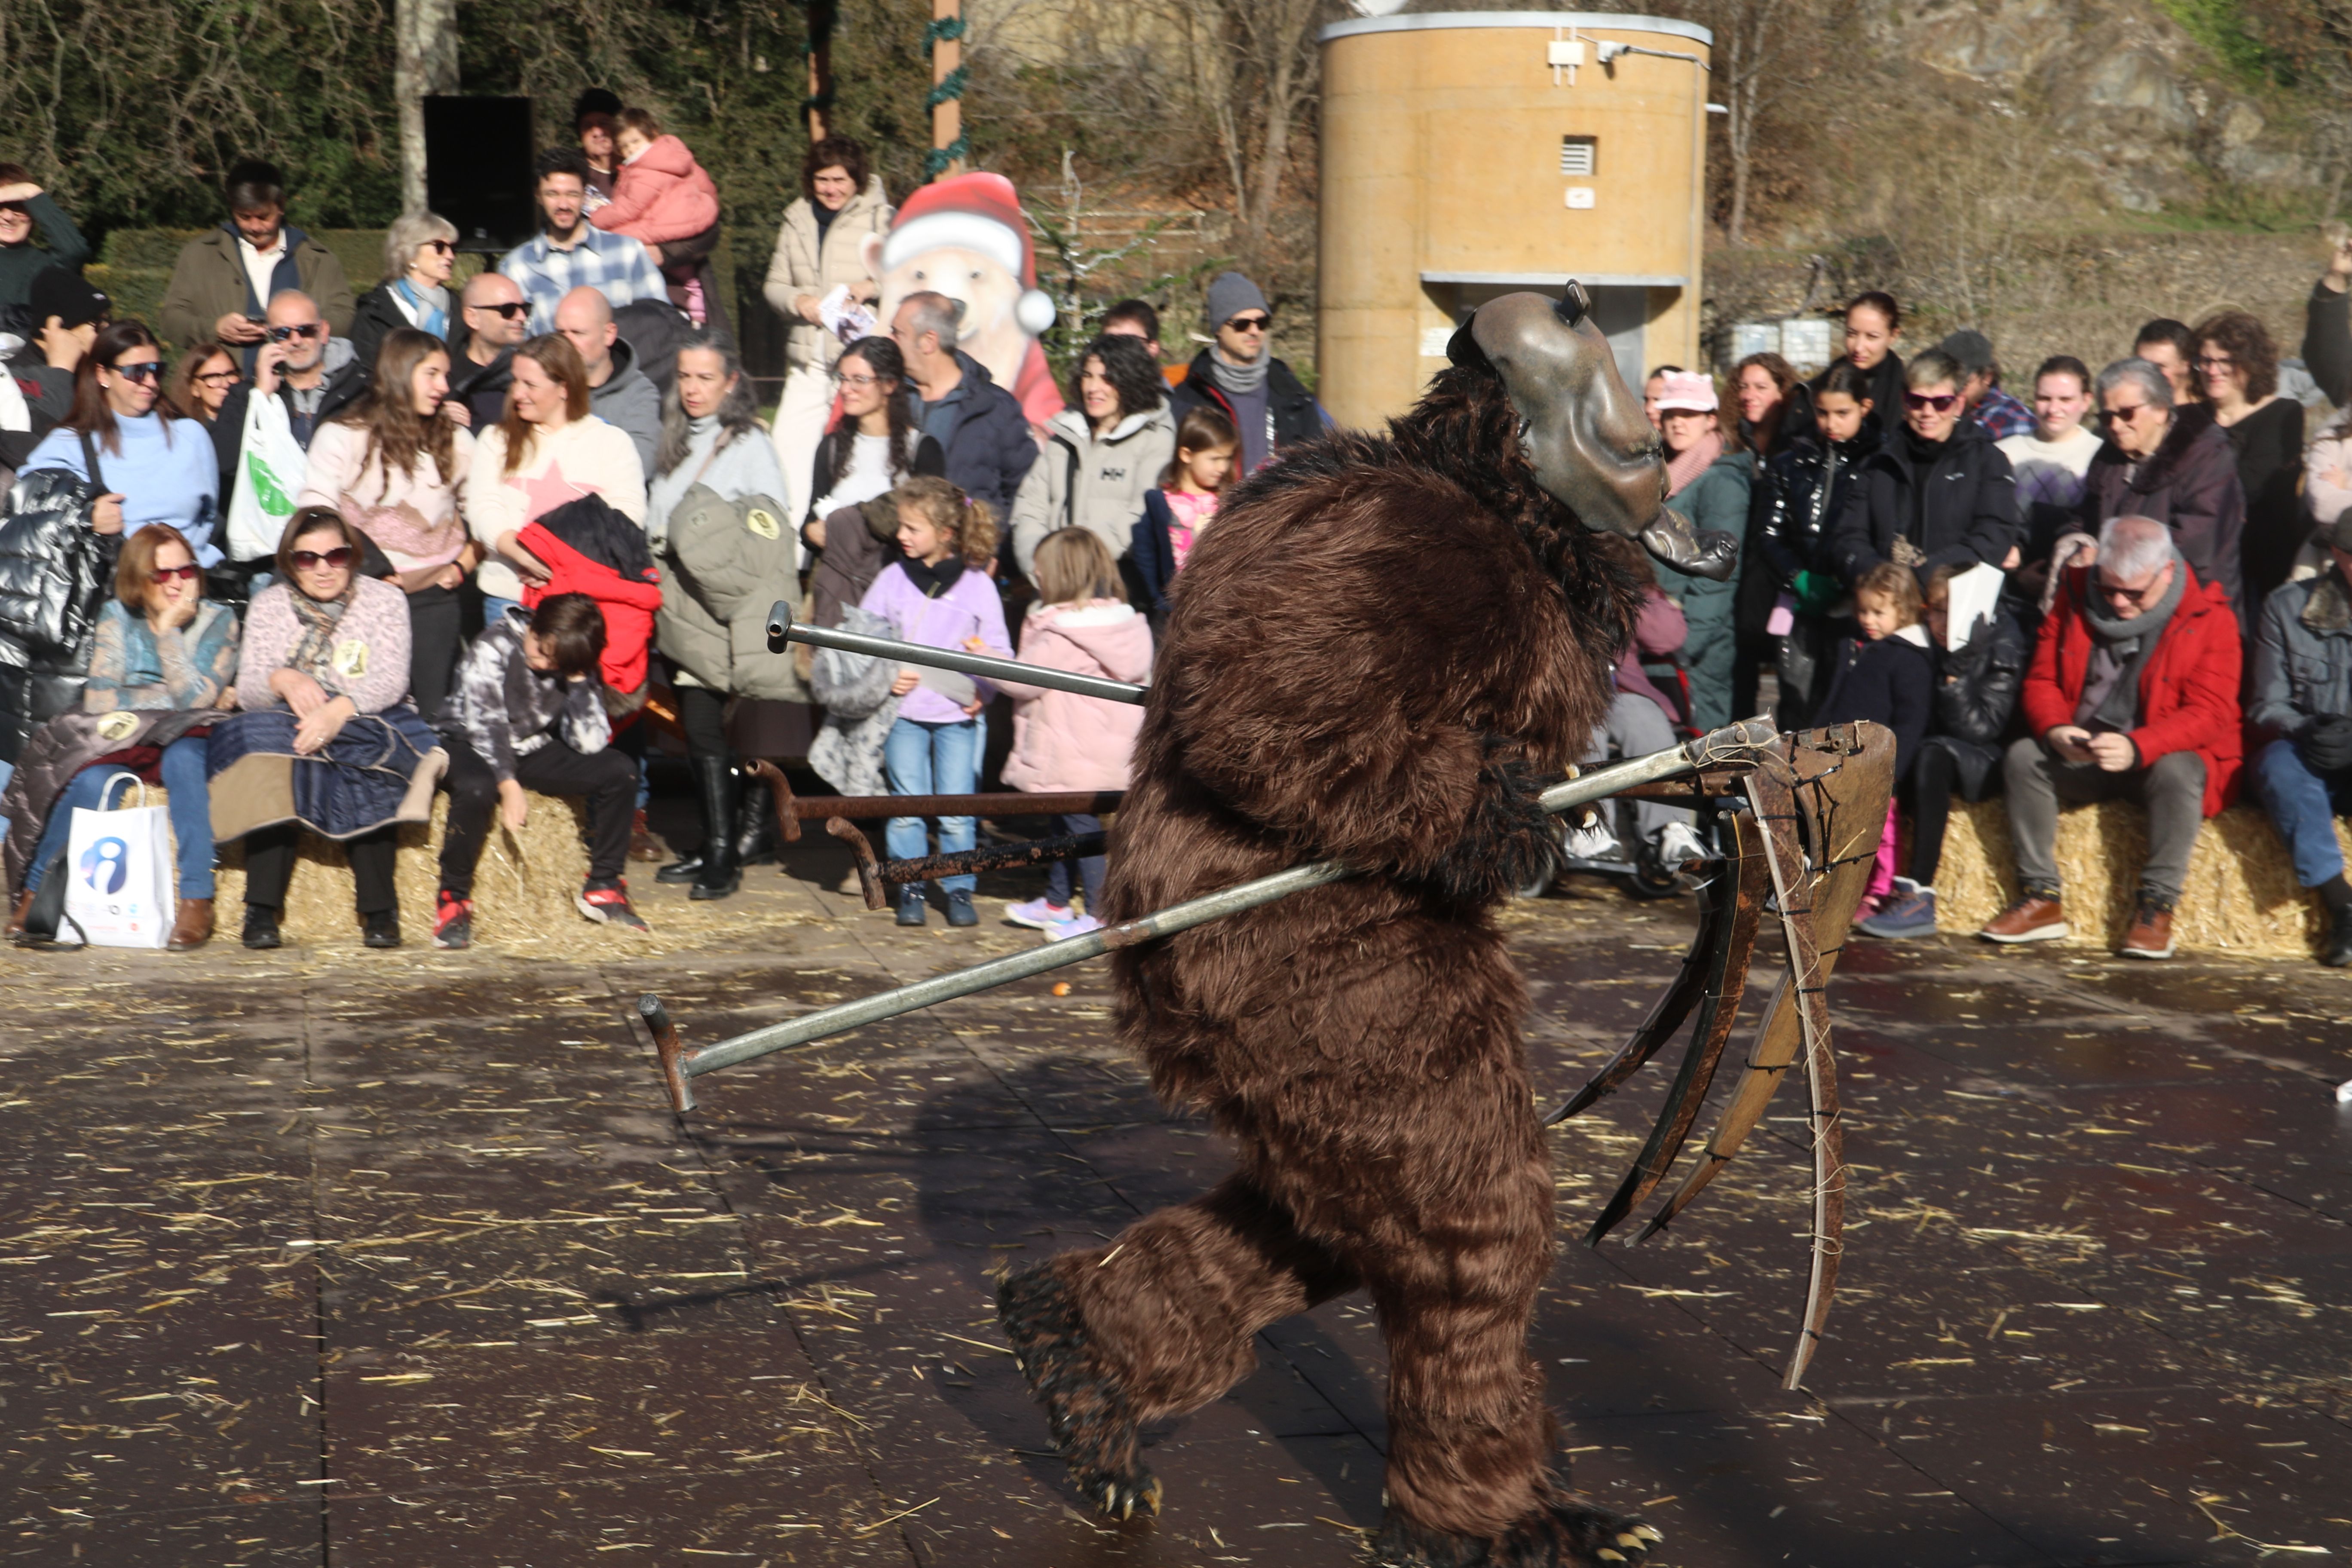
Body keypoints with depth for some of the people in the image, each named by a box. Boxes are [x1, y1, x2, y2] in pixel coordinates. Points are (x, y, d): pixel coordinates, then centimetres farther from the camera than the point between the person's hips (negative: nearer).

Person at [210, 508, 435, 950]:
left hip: (366, 721, -1)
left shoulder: (385, 599, 5)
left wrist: (340, 709, -30)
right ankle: (263, 910, -34)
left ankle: (379, 911, -30)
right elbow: (247, 689, -1)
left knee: (363, 761, -36)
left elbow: (391, 680, -10)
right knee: (268, 754, -33)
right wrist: (283, 680, -26)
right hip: (285, 726, 1)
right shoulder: (268, 605, 10)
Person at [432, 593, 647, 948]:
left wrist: (578, 679, -22)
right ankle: (453, 899, -22)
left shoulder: (576, 667, -5)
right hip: (471, 746, -5)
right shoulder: (495, 647, -17)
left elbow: (590, 744, -15)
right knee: (476, 789, -41)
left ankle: (603, 887, -6)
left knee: (619, 770, -15)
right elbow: (484, 722, -25)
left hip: (533, 751, 5)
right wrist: (508, 784, -36)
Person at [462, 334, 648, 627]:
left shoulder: (613, 442, 9)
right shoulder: (496, 440, 15)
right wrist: (524, 555, -17)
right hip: (508, 595, 2)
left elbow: (627, 514, -2)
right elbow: (483, 509, 2)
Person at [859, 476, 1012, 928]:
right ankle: (910, 887, 14)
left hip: (958, 715, -1)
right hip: (904, 711, 1)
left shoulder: (977, 584, -1)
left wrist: (984, 691, -11)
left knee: (956, 808, 0)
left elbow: (999, 651, 4)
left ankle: (959, 889, 12)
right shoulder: (892, 579, 2)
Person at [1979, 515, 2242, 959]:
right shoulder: (2076, 598, 3)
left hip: (2165, 758, -4)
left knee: (2177, 771, -36)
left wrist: (2136, 748, -34)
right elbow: (2041, 681, 4)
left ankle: (2157, 906, -26)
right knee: (2022, 756, -22)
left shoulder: (2210, 617, -9)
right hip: (2082, 759, 4)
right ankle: (2042, 898, -19)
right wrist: (2055, 730, -20)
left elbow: (2209, 711, -18)